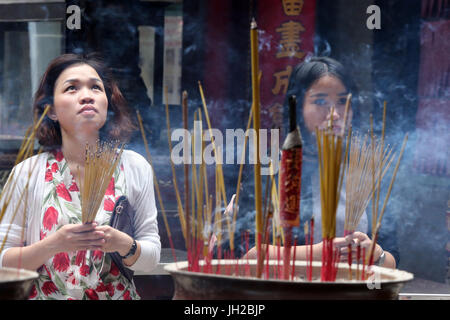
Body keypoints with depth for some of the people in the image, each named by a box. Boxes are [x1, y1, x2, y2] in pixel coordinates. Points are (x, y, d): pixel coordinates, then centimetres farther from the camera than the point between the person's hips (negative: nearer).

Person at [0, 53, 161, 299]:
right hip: (47, 295, 0)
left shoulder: (135, 167, 3)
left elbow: (152, 258, 5)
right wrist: (54, 244, -15)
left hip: (117, 294, 1)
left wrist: (123, 245, -13)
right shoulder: (27, 173, -1)